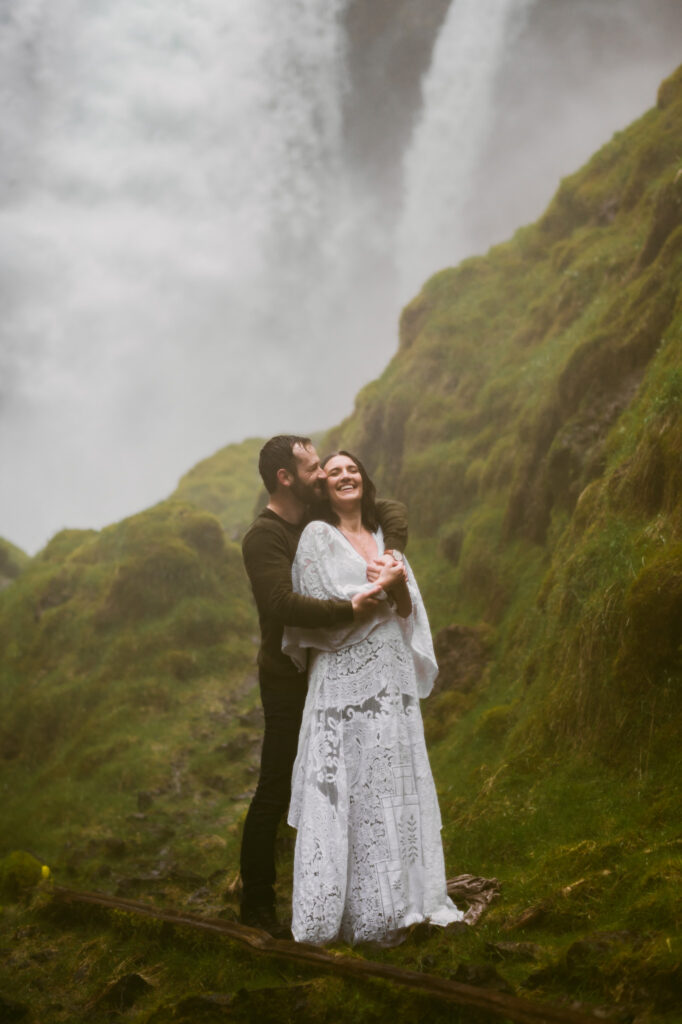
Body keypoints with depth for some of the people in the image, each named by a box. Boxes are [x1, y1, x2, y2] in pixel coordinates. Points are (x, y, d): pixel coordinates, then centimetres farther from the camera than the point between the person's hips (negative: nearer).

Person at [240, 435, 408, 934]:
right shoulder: (264, 536, -15)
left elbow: (393, 510, 12)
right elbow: (284, 604, -29)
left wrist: (392, 554, -6)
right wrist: (350, 609, -27)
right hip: (289, 682, -8)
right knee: (276, 790, -3)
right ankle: (257, 901, 8)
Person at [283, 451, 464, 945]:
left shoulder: (384, 538, 17)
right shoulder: (317, 537, 0)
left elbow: (407, 612, 12)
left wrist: (399, 590, -9)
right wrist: (378, 589, -9)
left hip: (391, 678, 6)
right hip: (343, 679, -5)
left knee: (392, 786, 6)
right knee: (344, 789, -6)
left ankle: (392, 904, 14)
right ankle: (339, 912, 0)